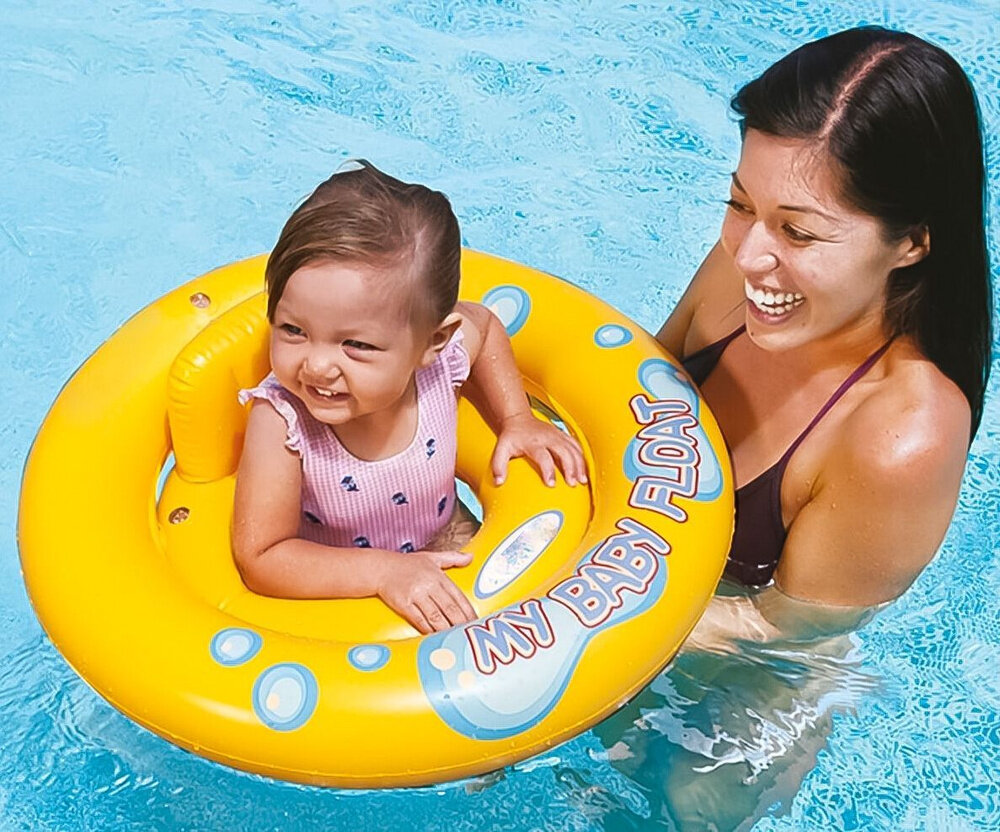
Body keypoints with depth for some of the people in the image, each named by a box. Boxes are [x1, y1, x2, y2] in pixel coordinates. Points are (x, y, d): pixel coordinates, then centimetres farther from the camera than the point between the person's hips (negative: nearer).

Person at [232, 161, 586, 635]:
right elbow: (260, 559, -27)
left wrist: (516, 420, -4)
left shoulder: (439, 355, -22)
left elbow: (485, 326, 4)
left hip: (443, 557, 4)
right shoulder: (280, 419, -31)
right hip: (332, 592, -3)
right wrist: (385, 571, -33)